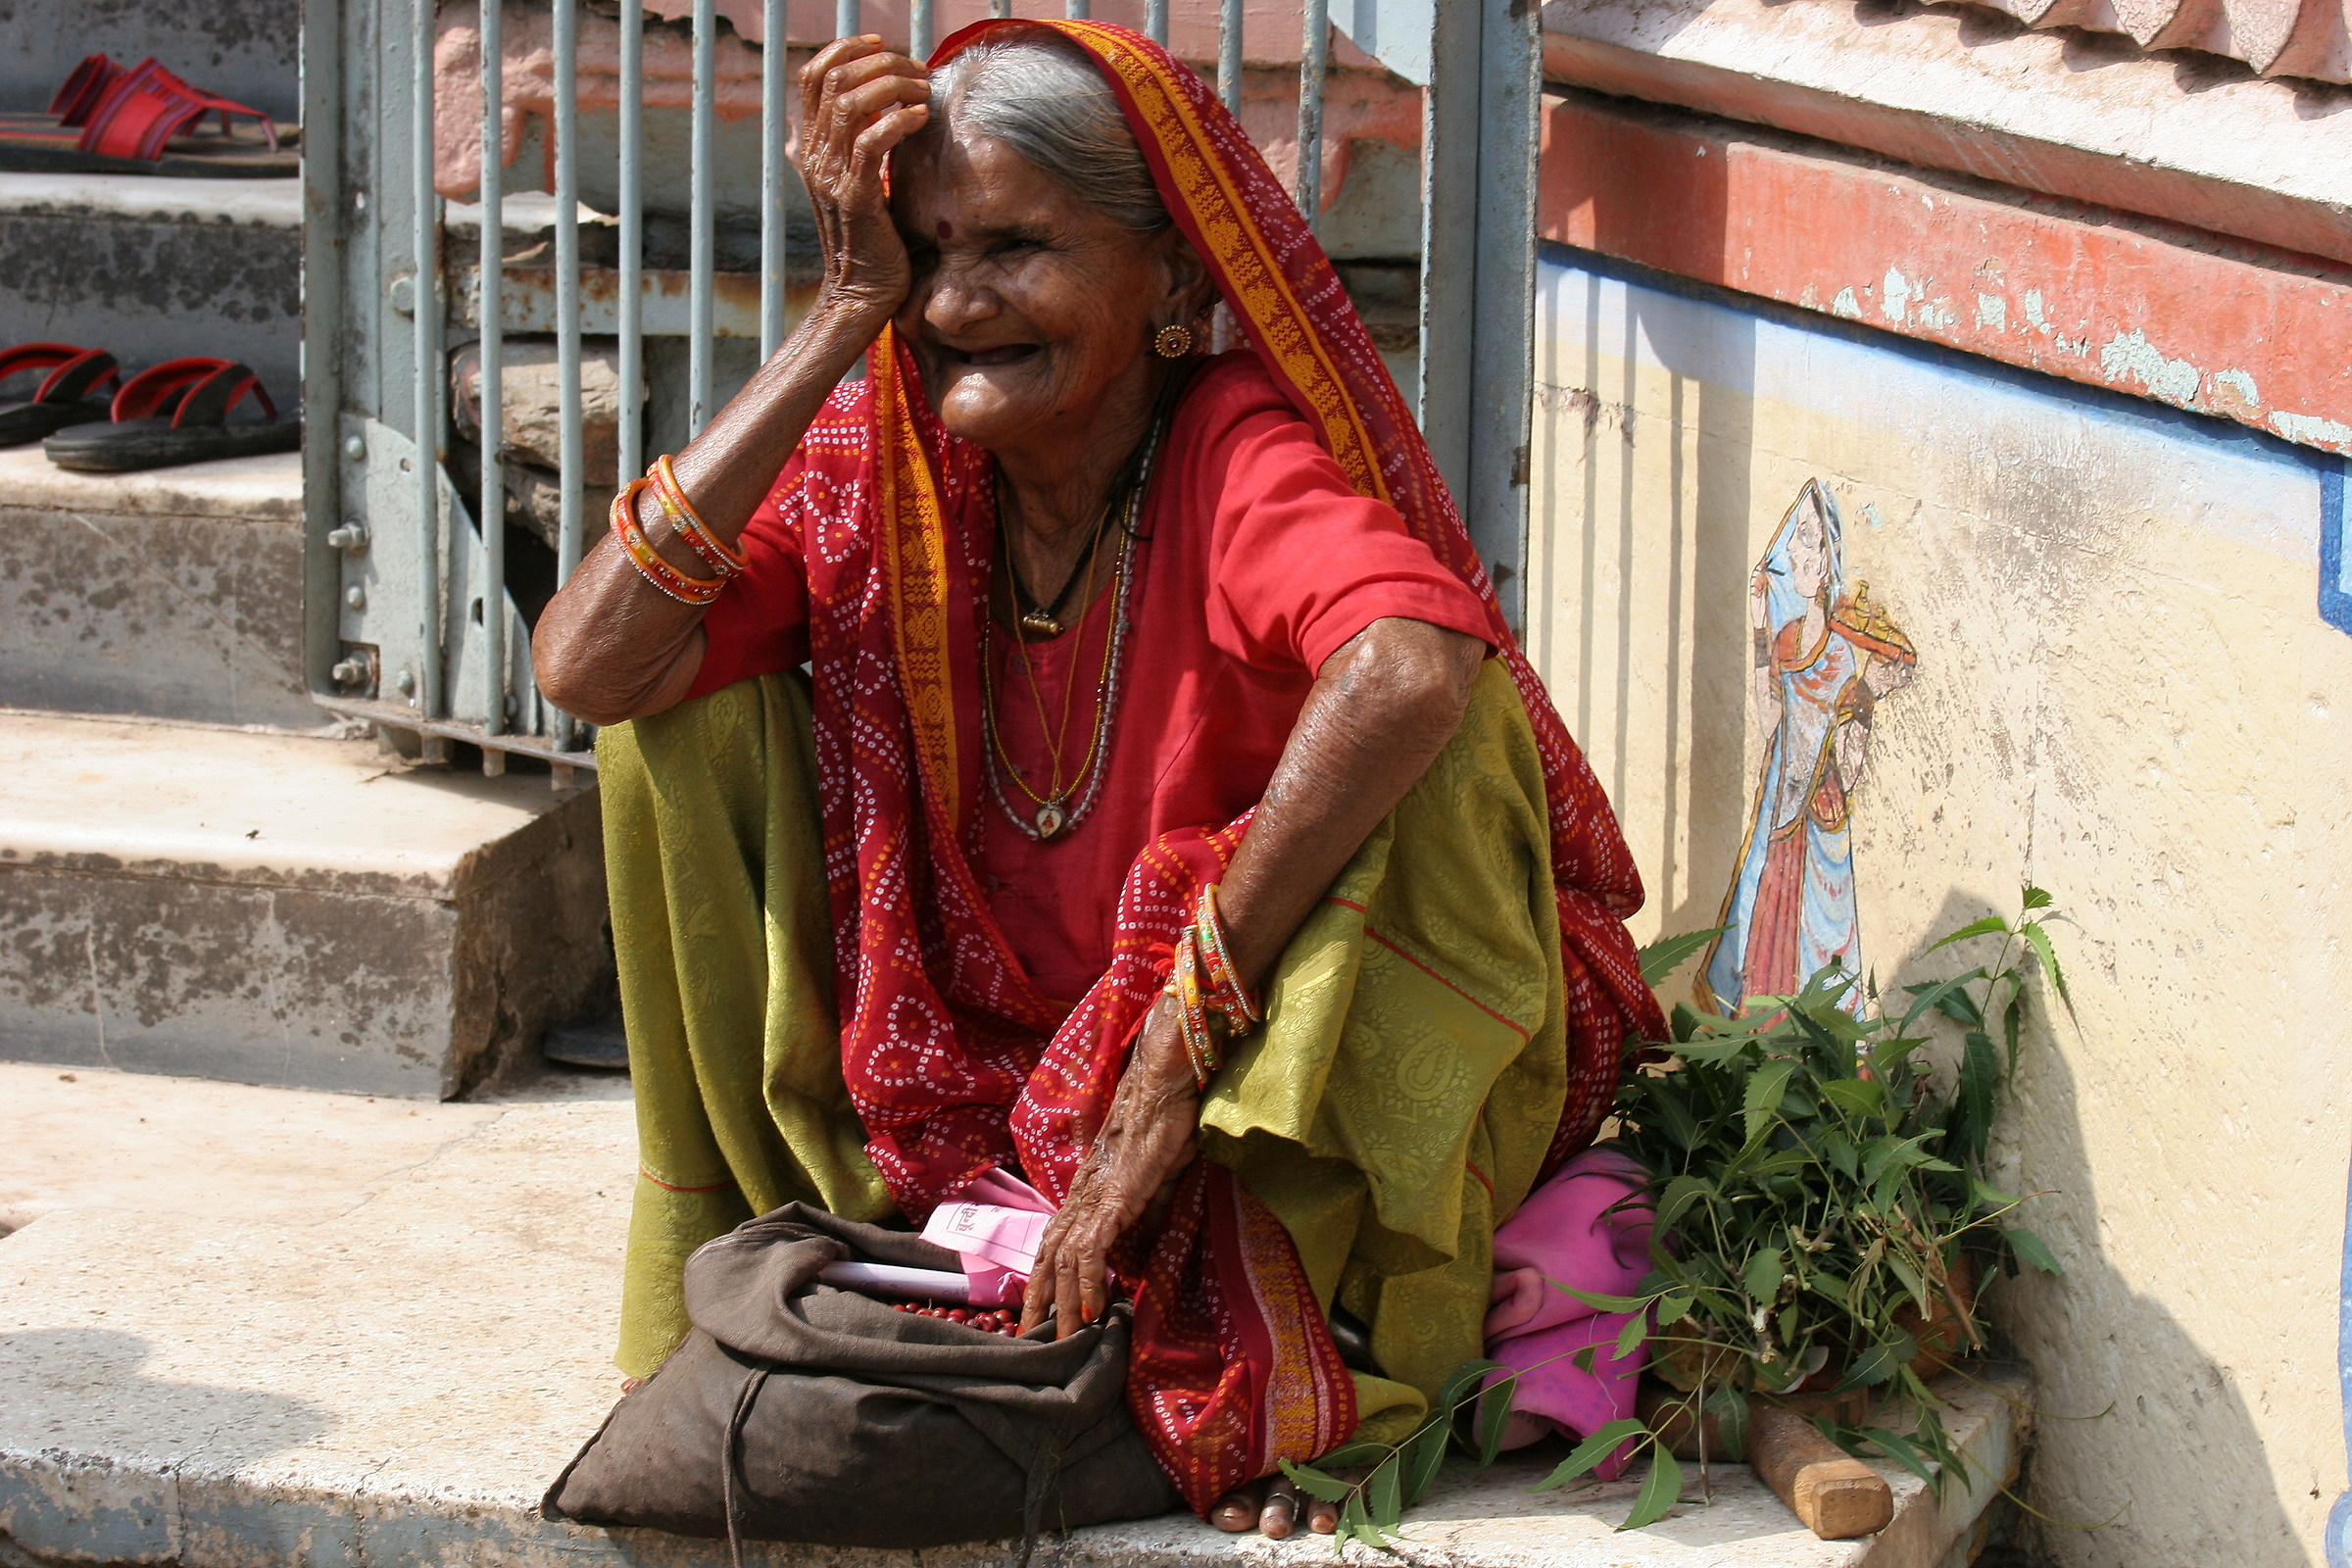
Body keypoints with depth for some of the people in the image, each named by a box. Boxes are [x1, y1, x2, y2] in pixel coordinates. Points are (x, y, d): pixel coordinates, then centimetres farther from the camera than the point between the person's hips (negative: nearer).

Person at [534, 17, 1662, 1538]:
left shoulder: (1243, 455, -21)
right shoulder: (873, 470, -7)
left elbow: (1411, 673, -44)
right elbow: (588, 663, -22)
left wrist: (1169, 1066, -40)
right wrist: (848, 311, -22)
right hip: (967, 1108, 4)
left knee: (1453, 711, -32)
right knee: (682, 698, -9)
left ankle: (1263, 1356, -20)